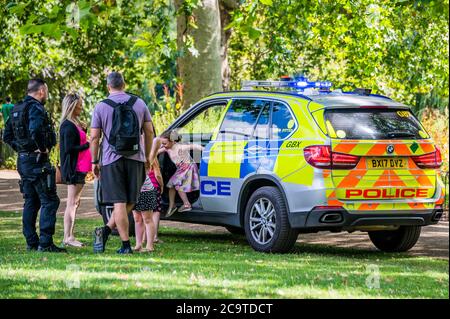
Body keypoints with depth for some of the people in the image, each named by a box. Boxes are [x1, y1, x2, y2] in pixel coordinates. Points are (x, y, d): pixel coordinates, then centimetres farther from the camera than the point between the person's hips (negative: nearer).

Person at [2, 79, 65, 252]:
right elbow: (35, 130, -32)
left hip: (23, 160, 9)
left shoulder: (16, 109, 14)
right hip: (37, 160, -9)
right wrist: (43, 148, -18)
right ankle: (45, 243, -12)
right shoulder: (36, 108, -14)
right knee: (49, 201, -7)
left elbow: (7, 136, 18)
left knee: (31, 202, 13)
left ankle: (32, 242, 14)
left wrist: (20, 149, 16)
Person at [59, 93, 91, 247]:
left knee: (75, 202, 12)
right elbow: (69, 148, -21)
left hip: (79, 168, 10)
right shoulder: (68, 126, -15)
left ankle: (69, 236, 16)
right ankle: (68, 237, -6)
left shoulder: (75, 124, 16)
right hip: (73, 168, -10)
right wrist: (88, 145, -16)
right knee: (72, 203, -8)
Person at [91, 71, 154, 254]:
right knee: (130, 201, 10)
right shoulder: (139, 104, 6)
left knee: (120, 203, -2)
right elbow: (149, 131, 9)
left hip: (112, 159, -2)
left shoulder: (101, 107, -1)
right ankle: (106, 230, -3)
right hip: (135, 158, 2)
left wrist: (94, 162, 6)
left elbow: (94, 137, -3)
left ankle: (126, 244, -9)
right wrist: (147, 156, 19)